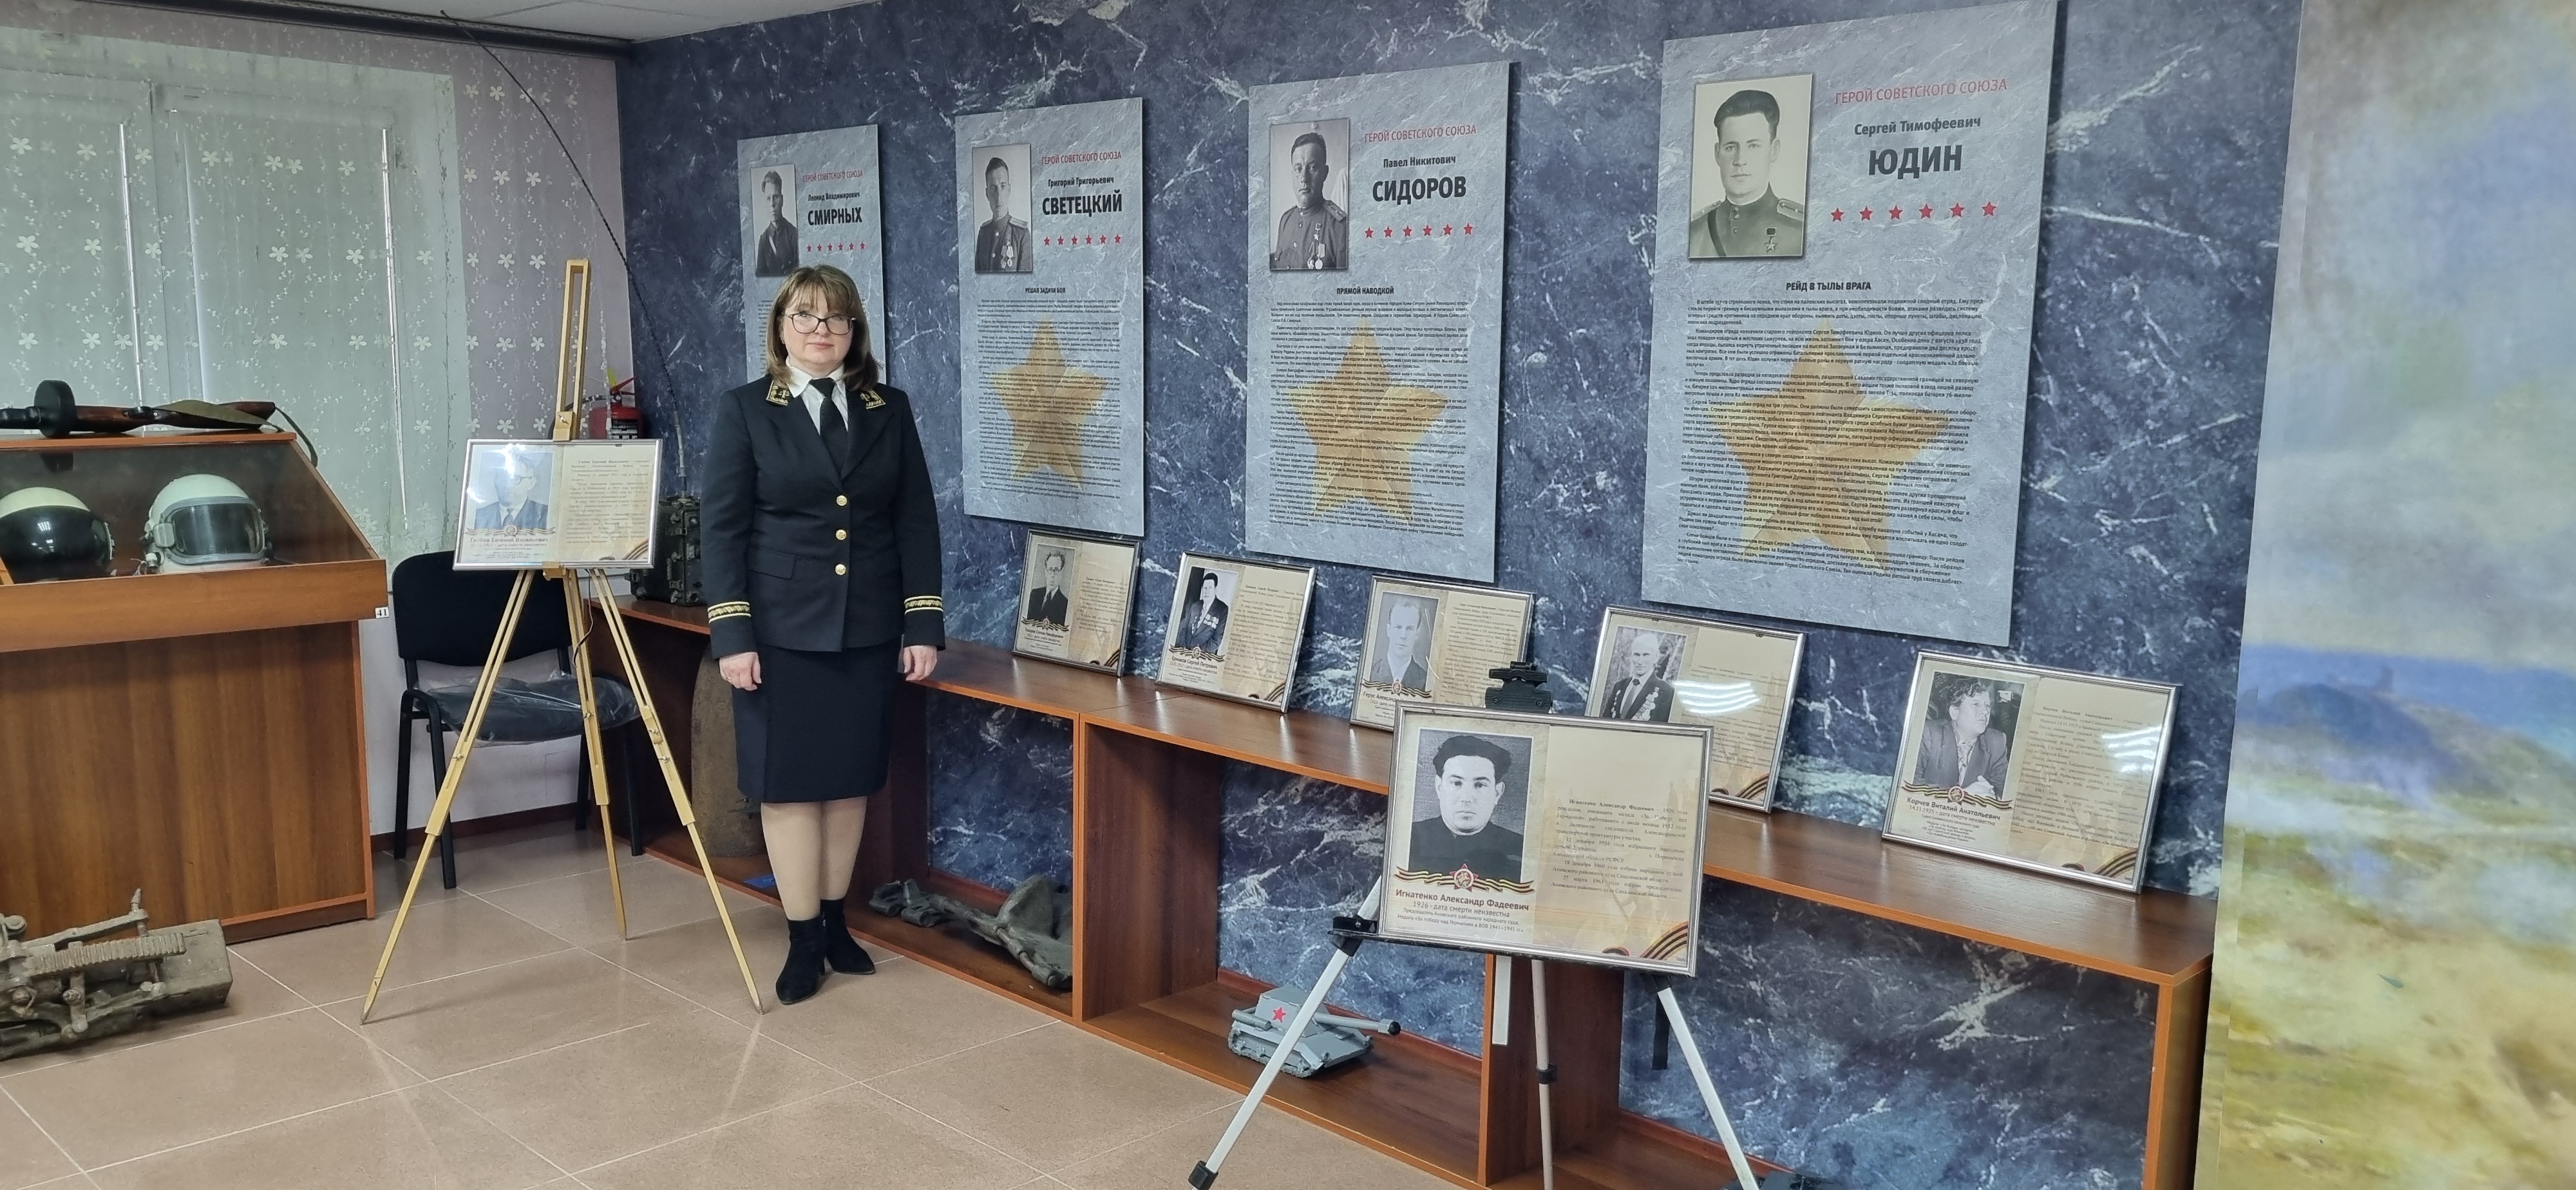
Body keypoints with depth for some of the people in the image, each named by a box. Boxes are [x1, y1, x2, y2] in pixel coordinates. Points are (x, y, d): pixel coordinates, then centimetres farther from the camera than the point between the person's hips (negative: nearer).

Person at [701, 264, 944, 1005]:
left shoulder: (890, 411, 6)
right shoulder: (743, 412, -1)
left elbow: (917, 523, 5)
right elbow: (721, 528, -4)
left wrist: (924, 625, -1)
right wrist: (731, 633, -11)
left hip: (868, 630, 3)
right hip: (783, 629, -2)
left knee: (850, 781, 10)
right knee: (789, 785, 2)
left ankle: (836, 921, 25)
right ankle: (803, 938, 12)